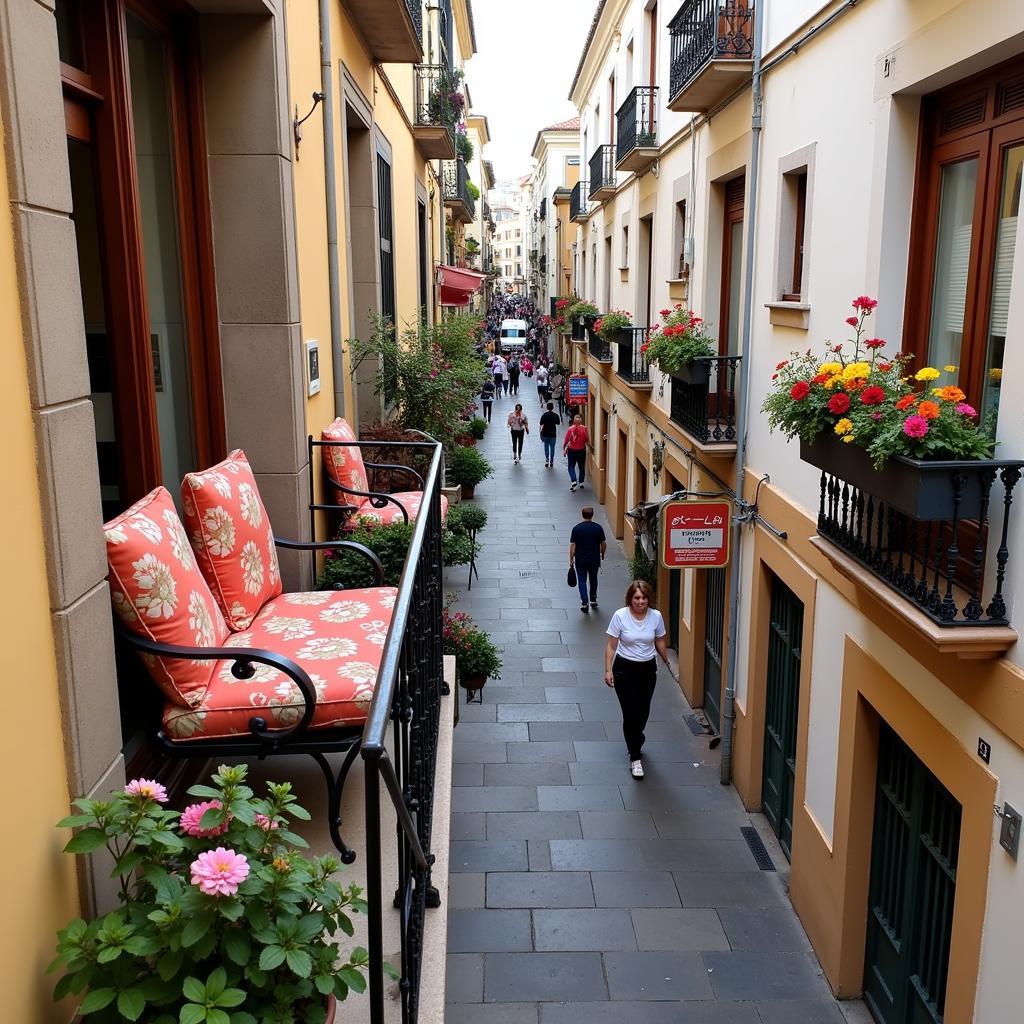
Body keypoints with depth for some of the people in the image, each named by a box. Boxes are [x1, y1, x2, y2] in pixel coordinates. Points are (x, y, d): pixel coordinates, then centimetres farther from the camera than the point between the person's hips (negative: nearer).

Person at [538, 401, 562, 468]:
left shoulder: (544, 415, -6)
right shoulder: (556, 415, -7)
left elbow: (541, 425, -6)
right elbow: (558, 424, 7)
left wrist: (541, 433, 1)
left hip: (545, 434, 1)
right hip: (553, 434, -1)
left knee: (546, 447, 12)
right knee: (552, 448, 9)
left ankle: (547, 459, 0)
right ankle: (551, 461, 13)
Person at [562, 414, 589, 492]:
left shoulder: (570, 429, -11)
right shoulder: (584, 429, -10)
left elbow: (566, 440, -9)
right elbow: (587, 440, -8)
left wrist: (564, 448, 3)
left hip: (572, 450, -1)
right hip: (581, 450, 1)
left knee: (571, 466, 8)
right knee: (581, 467, 16)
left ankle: (574, 481, -10)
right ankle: (581, 482, 20)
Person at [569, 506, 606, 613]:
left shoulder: (576, 528, -11)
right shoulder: (598, 528, -8)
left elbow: (573, 545, -10)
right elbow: (603, 544, -3)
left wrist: (571, 559, 0)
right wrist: (602, 555, 14)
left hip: (580, 560, -1)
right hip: (594, 559, 1)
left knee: (582, 581, 6)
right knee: (593, 579, 20)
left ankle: (584, 603, -2)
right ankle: (593, 600, 29)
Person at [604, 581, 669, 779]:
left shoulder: (656, 616, -8)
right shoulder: (620, 616, -15)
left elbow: (660, 642, 8)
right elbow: (611, 646, -9)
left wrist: (667, 662, 18)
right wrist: (608, 670, -12)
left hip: (648, 669, 3)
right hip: (624, 669, -3)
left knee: (643, 712, 11)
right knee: (630, 713, -5)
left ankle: (635, 742, 42)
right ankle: (635, 757, 9)